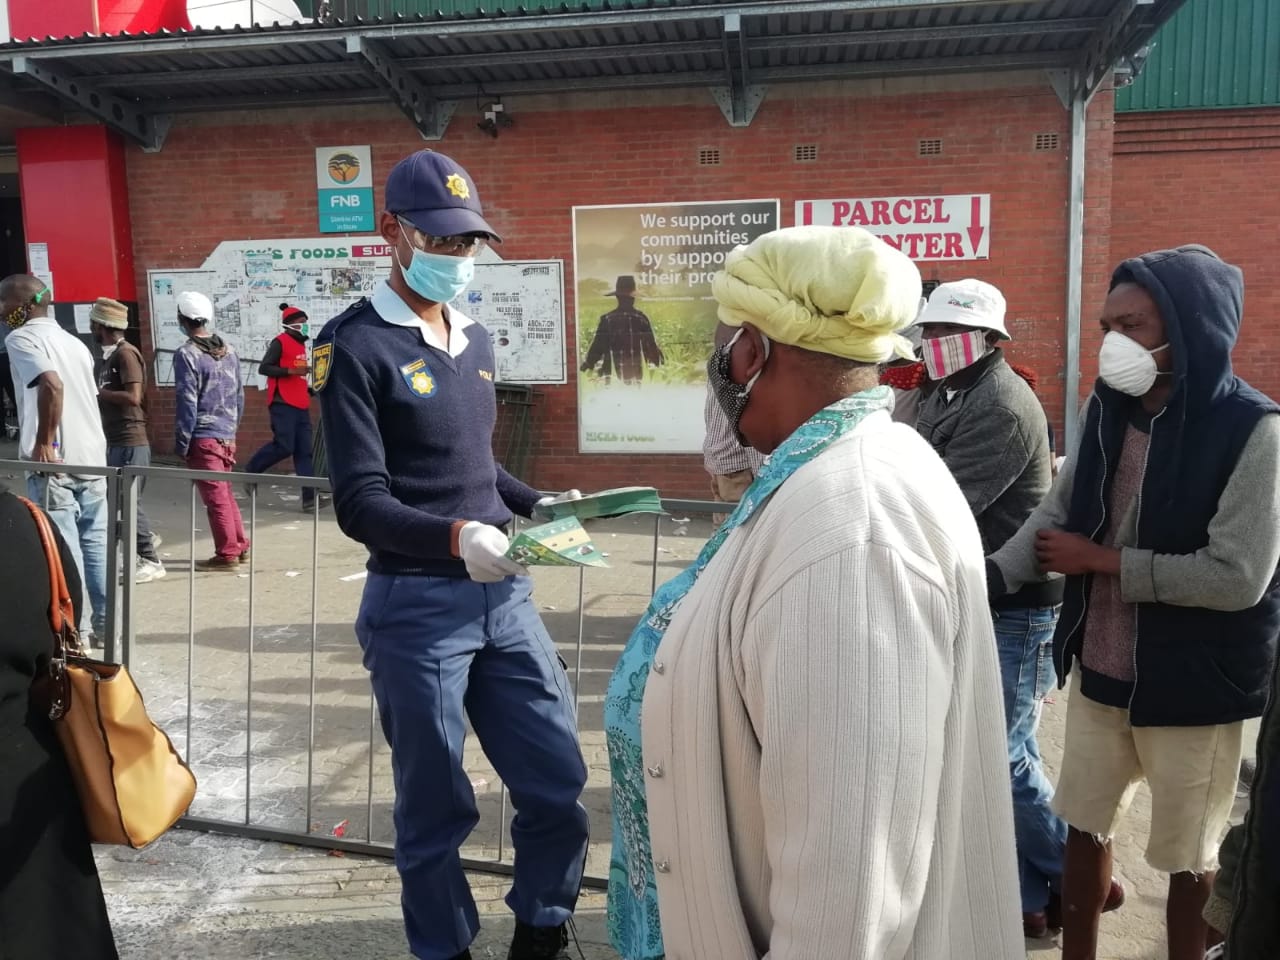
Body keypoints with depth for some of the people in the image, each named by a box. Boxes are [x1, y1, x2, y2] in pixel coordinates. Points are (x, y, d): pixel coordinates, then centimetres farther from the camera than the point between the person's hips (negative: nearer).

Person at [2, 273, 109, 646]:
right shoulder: (73, 341, 17)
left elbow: (52, 385, -23)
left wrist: (44, 443, -18)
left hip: (55, 462, -7)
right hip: (92, 457, 8)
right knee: (95, 545, 11)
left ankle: (75, 632, 1)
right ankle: (105, 625, 16)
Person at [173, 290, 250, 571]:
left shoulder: (187, 354, -12)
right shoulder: (228, 351, 8)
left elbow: (187, 403, -14)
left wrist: (181, 443, -8)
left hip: (203, 438, -7)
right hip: (228, 436, 7)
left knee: (215, 497, 0)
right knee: (226, 493, 17)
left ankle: (227, 554, 5)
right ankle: (240, 547, 22)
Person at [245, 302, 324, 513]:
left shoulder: (300, 345, 19)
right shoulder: (280, 342, -5)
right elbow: (263, 368, -14)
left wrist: (311, 390, 15)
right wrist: (291, 371, -21)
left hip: (301, 406, 8)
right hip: (283, 405, -8)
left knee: (304, 452, 1)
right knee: (283, 446, -12)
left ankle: (309, 498, -3)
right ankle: (250, 471, 13)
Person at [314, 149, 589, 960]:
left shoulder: (476, 339, 13)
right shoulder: (355, 345, -7)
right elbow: (360, 503, -15)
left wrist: (536, 505, 6)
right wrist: (455, 537, -32)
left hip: (505, 598, 6)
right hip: (417, 609, -6)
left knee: (559, 787, 10)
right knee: (437, 811, 9)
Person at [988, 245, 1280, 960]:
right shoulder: (1106, 408, 0)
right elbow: (1057, 513, 1)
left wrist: (1099, 561, -17)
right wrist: (984, 580, -14)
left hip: (1194, 687, -5)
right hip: (1100, 673, 6)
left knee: (1189, 859, 14)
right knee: (1086, 826, 20)